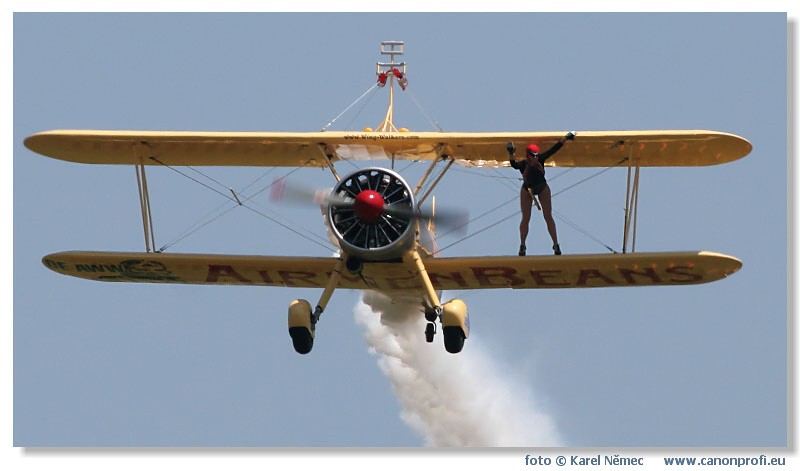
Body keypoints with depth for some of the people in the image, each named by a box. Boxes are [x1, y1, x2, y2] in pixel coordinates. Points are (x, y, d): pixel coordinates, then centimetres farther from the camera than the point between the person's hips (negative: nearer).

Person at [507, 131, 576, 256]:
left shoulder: (540, 159, -26)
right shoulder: (523, 164, -31)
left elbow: (553, 150, -23)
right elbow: (514, 165, -52)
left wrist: (565, 138, -25)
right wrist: (511, 154, -69)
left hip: (543, 189, 1)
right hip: (527, 191, -1)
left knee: (548, 217, 0)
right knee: (525, 219, 3)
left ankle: (556, 244, 7)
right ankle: (522, 245, 19)